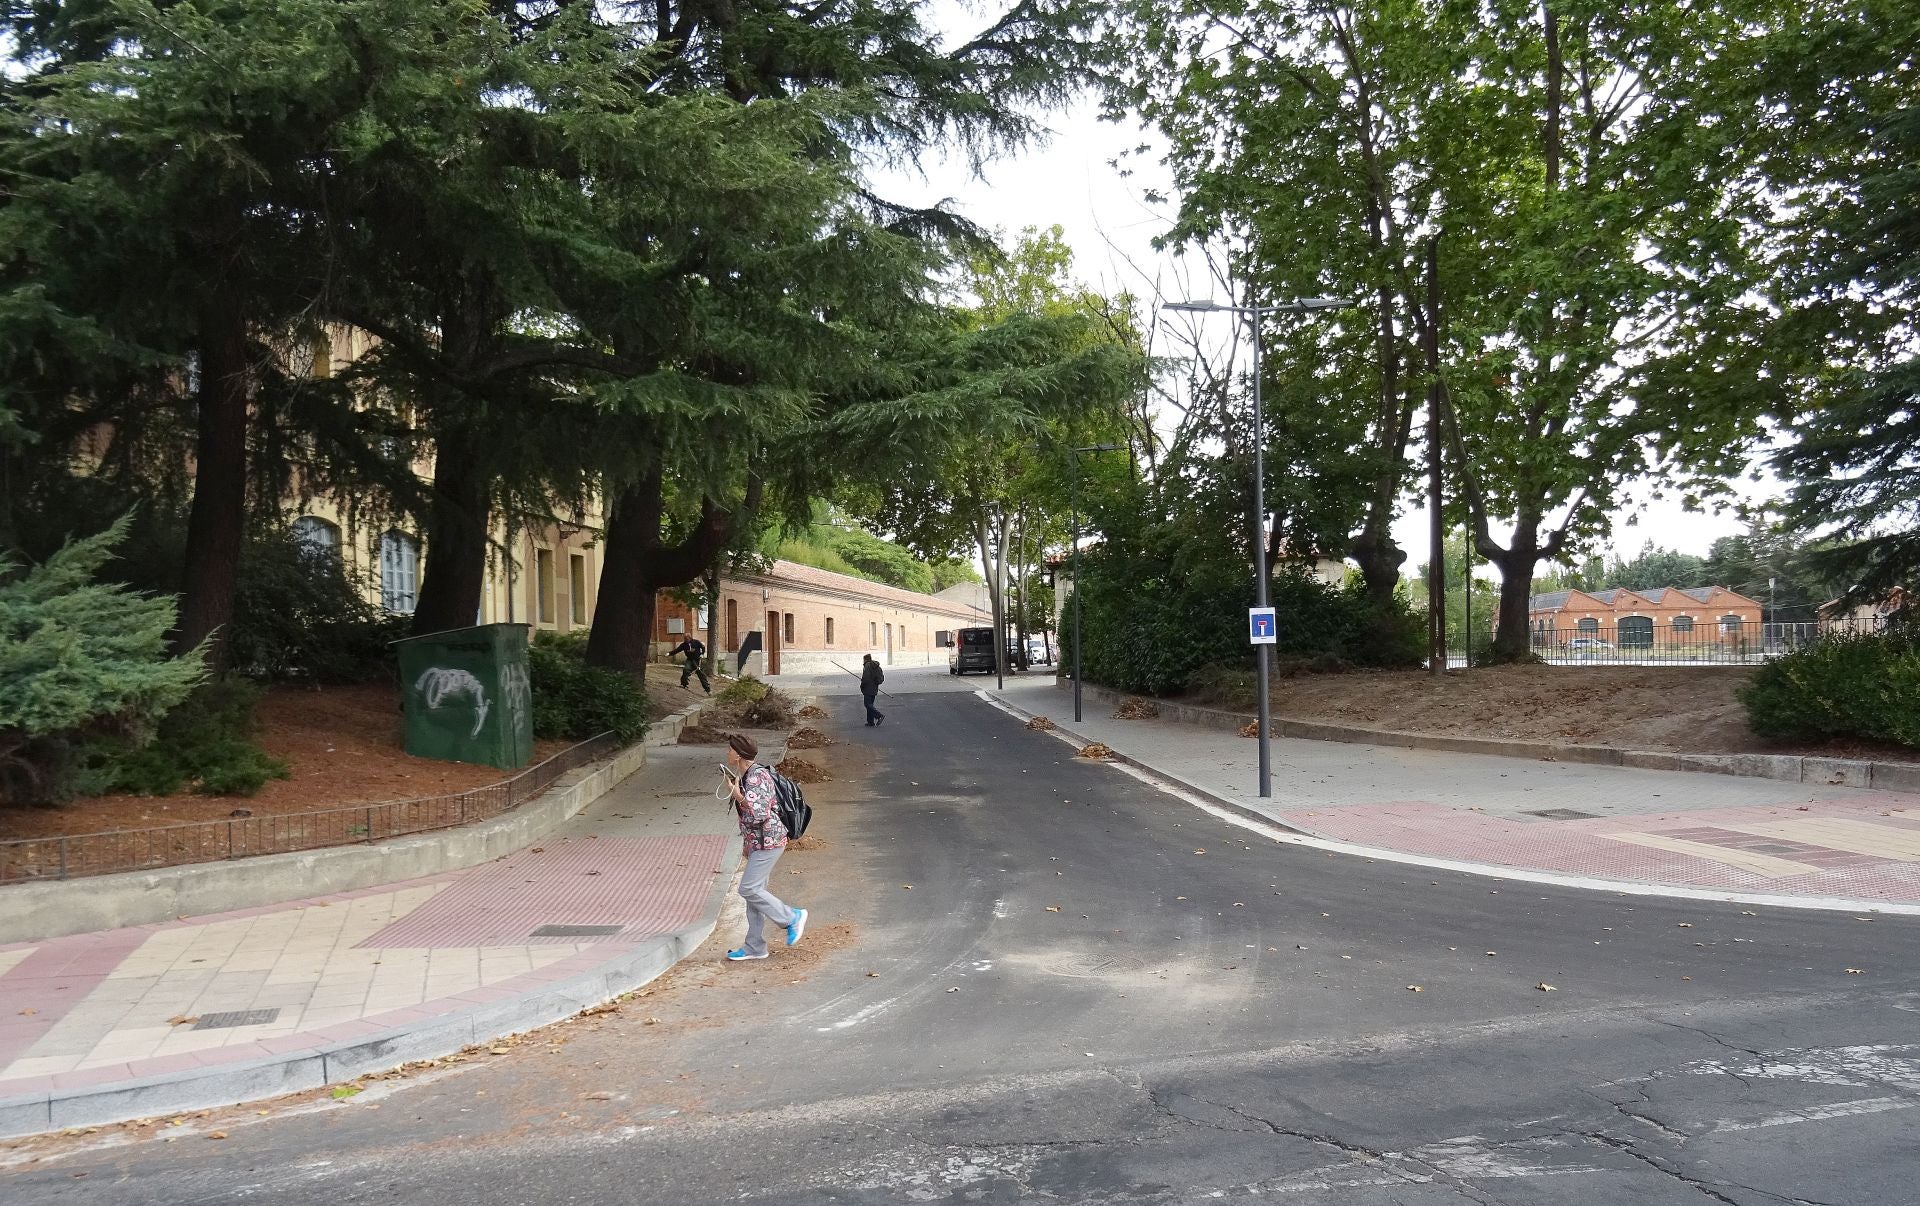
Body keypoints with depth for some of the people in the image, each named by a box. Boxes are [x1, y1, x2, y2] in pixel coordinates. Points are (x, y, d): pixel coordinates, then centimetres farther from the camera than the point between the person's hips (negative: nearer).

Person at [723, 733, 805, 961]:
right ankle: (754, 947, 16)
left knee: (749, 889, -11)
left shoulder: (757, 776, -19)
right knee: (754, 891, 10)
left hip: (768, 841, -10)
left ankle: (792, 917, 3)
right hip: (757, 842, 10)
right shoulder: (746, 776, 12)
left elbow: (760, 813, -26)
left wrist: (739, 797, -28)